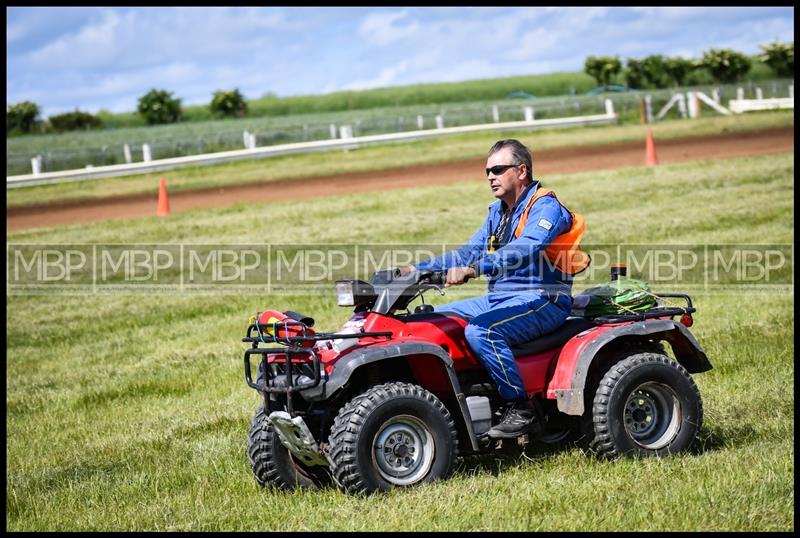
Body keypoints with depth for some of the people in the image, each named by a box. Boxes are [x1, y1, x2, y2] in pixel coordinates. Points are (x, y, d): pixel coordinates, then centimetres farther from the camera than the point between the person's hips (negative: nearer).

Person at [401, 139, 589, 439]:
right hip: (499, 299, 9)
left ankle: (521, 407, -22)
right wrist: (418, 270, 7)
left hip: (541, 301, -9)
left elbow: (524, 250, -30)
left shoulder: (546, 207, -12)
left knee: (480, 331, -33)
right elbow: (469, 252, 19)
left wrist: (475, 269, -43)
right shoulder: (497, 212, 16)